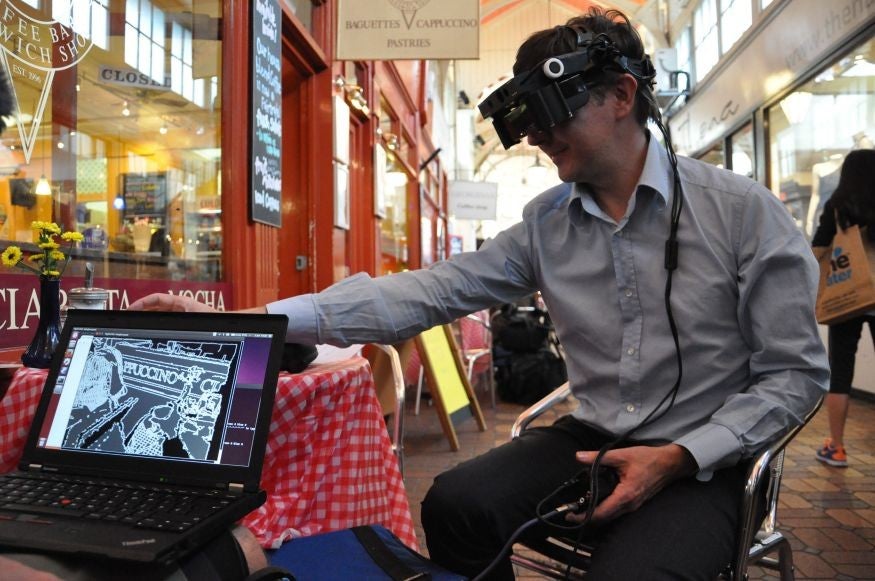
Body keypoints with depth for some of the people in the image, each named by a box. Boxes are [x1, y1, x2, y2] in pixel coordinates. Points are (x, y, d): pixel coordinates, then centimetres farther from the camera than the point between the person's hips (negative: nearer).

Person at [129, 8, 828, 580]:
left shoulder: (743, 211, -10)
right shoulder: (547, 223, 0)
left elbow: (795, 373, -6)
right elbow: (430, 290, -10)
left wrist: (679, 456, -20)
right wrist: (246, 323, -18)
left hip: (699, 462, -3)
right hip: (587, 439, 4)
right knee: (455, 503, -18)